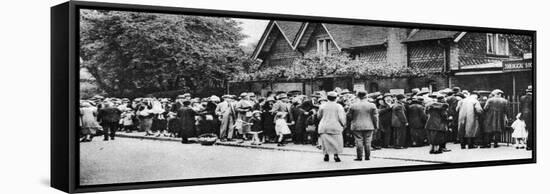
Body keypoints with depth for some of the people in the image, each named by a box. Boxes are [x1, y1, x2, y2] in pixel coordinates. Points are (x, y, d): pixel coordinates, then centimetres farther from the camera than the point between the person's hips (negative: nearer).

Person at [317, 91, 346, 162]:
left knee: (325, 141, 9)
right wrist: (343, 124, 4)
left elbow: (319, 116, 10)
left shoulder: (322, 106, 0)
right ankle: (336, 155, 2)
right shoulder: (338, 106, -7)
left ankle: (326, 155, 7)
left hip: (324, 126, 2)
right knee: (336, 142, 7)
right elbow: (341, 117, -11)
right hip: (335, 126, -2)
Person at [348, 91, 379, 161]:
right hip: (368, 126, 1)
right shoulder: (372, 105, -3)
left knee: (358, 141, 2)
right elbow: (375, 117, -1)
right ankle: (367, 157, 9)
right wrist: (376, 126, 7)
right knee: (367, 142, 7)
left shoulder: (353, 106, -4)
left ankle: (359, 157, 1)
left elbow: (349, 115, 3)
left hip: (357, 127, -1)